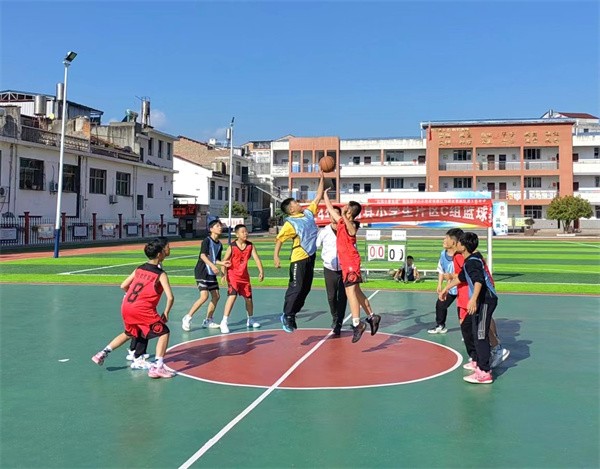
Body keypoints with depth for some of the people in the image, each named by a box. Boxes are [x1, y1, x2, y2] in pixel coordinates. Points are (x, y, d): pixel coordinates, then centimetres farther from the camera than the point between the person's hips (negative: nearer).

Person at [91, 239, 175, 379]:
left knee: (129, 333, 31)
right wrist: (166, 314, 3)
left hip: (126, 307, 7)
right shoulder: (161, 274, -2)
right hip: (142, 309, -7)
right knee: (164, 333, 4)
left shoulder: (139, 269, 15)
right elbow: (170, 297, -10)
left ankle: (103, 354, 31)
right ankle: (157, 367, -6)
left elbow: (123, 286, 17)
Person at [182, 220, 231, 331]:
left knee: (216, 296, 5)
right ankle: (187, 318, -6)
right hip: (202, 272, -8)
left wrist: (222, 263, -2)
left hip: (211, 273, 8)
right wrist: (212, 265, -37)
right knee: (204, 296, -18)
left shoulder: (219, 244, 11)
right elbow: (203, 255, -25)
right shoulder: (207, 240, -11)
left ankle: (208, 320, 18)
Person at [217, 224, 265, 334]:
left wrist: (261, 271, -22)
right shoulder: (232, 247, -13)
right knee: (232, 296, -21)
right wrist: (224, 274, -22)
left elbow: (256, 258, -10)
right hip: (233, 275, -5)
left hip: (244, 275, 5)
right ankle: (224, 322, -18)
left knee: (248, 297, 13)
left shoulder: (250, 246, -3)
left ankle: (250, 319, 35)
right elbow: (224, 261, -11)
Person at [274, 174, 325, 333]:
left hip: (310, 257, 7)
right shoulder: (290, 223, -14)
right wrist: (276, 256, -29)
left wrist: (321, 178, 10)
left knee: (305, 288, 11)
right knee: (296, 288, -5)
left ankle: (292, 315, 21)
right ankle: (287, 316, 8)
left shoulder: (308, 213, 6)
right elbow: (279, 239, -17)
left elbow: (318, 197, 12)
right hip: (299, 259, -7)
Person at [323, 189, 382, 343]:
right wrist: (325, 194, 35)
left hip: (351, 263, -10)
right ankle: (372, 317, 22)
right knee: (356, 292, 15)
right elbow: (330, 208, 27)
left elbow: (352, 231, -40)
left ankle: (357, 324, -17)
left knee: (350, 291, -14)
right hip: (346, 263, 10)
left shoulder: (350, 224, -14)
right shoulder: (341, 221, 12)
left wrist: (344, 216, -53)